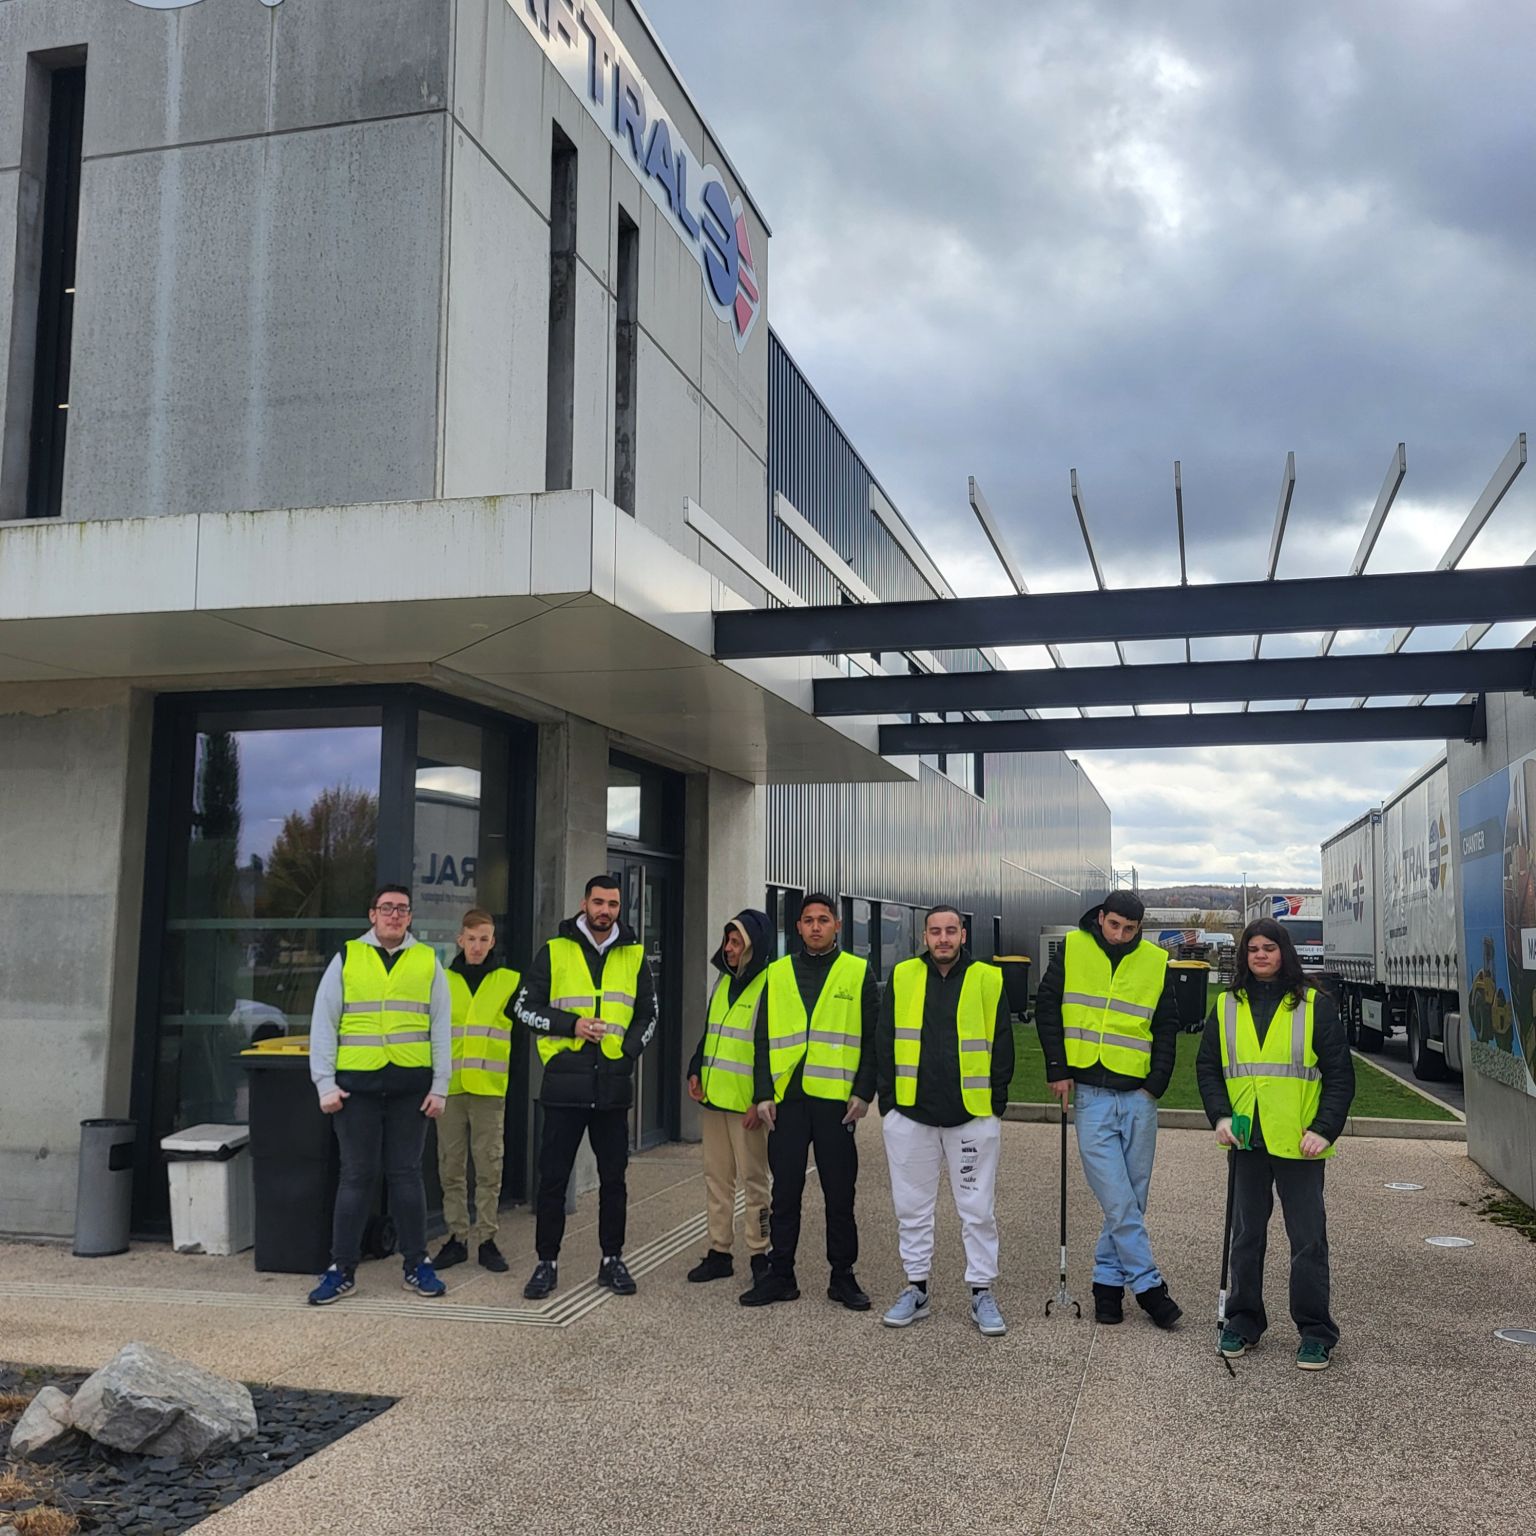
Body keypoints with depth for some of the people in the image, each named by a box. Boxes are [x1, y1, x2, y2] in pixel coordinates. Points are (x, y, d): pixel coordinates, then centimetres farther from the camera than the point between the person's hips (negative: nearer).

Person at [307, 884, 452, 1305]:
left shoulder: (428, 961, 8)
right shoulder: (346, 959, 6)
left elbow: (441, 1027, 6)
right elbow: (323, 1025, 4)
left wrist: (440, 1087, 1)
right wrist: (325, 1083, -4)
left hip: (411, 1085, 1)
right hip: (357, 1083, -1)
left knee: (406, 1174, 6)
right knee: (357, 1175, 3)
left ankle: (416, 1265, 16)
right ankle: (342, 1270, 11)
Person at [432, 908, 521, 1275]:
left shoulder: (510, 981, 5)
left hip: (490, 1088, -1)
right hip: (449, 1086, 2)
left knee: (489, 1167, 2)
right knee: (451, 1167, 6)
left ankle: (486, 1239, 11)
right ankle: (457, 1237, 16)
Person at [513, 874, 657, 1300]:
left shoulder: (634, 956, 8)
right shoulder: (554, 952, 1)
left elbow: (647, 1016, 15)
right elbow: (524, 1008, 2)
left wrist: (628, 1049, -3)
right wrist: (570, 1025, -12)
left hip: (614, 1084, 2)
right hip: (564, 1084, -2)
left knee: (613, 1176, 10)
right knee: (553, 1176, 3)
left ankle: (612, 1260, 22)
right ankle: (547, 1262, 15)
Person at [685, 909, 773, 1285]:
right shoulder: (724, 982, 14)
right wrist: (695, 1072, 9)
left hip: (747, 1103, -8)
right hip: (712, 1097, 8)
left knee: (753, 1178, 2)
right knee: (716, 1176, 12)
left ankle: (759, 1253, 12)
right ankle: (719, 1252, 20)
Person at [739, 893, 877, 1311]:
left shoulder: (858, 973, 4)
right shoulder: (778, 974, 10)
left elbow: (873, 1038, 2)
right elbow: (763, 1038, 10)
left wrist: (863, 1092, -7)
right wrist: (763, 1092, 1)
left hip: (836, 1099, -2)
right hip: (787, 1098, 2)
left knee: (839, 1193, 6)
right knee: (784, 1191, 7)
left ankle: (843, 1276, 17)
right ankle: (780, 1275, 17)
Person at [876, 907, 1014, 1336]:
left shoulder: (988, 980, 1)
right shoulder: (902, 977, 4)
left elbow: (1002, 1047, 5)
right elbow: (884, 1043, 7)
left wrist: (996, 1106, 1)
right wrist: (887, 1103, 2)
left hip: (974, 1117, -1)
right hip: (909, 1114, 1)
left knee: (977, 1209, 4)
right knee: (912, 1207, 9)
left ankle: (982, 1293, 16)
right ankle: (916, 1289, 21)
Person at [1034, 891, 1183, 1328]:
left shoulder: (1155, 962, 4)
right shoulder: (1073, 950, -1)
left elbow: (1167, 1027, 11)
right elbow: (1046, 1006, 4)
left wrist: (1158, 1082, 1)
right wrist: (1057, 1068, -1)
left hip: (1139, 1096, 2)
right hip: (1090, 1093, -2)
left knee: (1132, 1199, 8)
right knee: (1118, 1201, -7)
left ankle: (1109, 1280, 21)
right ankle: (1148, 1284, 3)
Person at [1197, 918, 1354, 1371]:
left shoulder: (1315, 1005, -1)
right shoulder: (1227, 1007, 8)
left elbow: (1340, 1074, -2)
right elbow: (1207, 1066, 10)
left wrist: (1325, 1128, -11)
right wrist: (1220, 1115, -4)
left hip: (1299, 1144, -3)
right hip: (1246, 1142, 3)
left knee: (1308, 1238, 2)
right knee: (1247, 1235, 13)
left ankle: (1315, 1332, 14)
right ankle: (1243, 1321, 24)